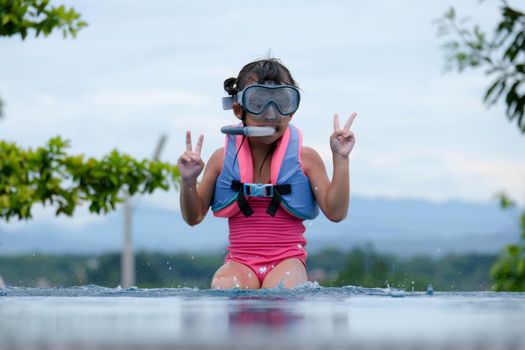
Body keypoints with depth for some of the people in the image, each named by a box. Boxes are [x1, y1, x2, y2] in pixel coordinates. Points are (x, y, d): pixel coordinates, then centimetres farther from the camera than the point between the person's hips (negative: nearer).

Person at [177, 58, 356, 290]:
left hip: (287, 260, -1)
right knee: (223, 287, -31)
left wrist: (340, 159, -8)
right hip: (240, 262, 1)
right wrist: (188, 181, -8)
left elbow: (335, 213, -3)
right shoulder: (224, 158, 5)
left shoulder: (305, 158, 2)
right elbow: (194, 217, 11)